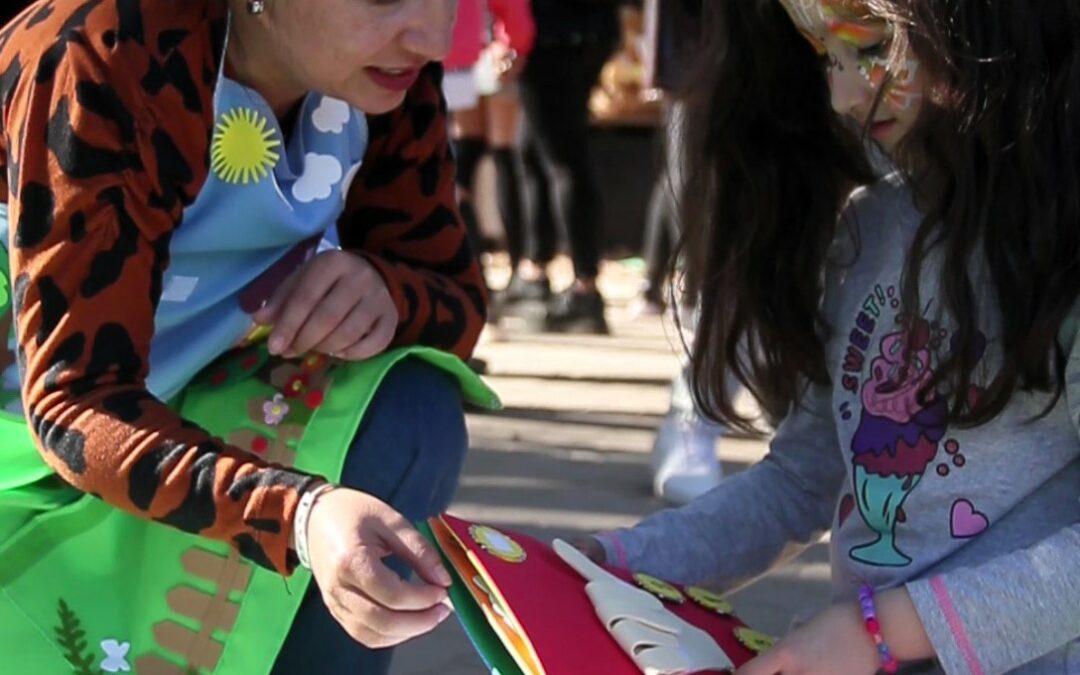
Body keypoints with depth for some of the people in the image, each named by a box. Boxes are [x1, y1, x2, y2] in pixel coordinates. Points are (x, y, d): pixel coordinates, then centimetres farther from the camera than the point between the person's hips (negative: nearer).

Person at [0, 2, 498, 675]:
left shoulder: (382, 69, -14)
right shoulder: (108, 66, -31)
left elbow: (455, 298, -6)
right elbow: (74, 398, -35)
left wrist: (387, 292, -31)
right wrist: (299, 512, -52)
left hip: (189, 402, 5)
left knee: (407, 414, -22)